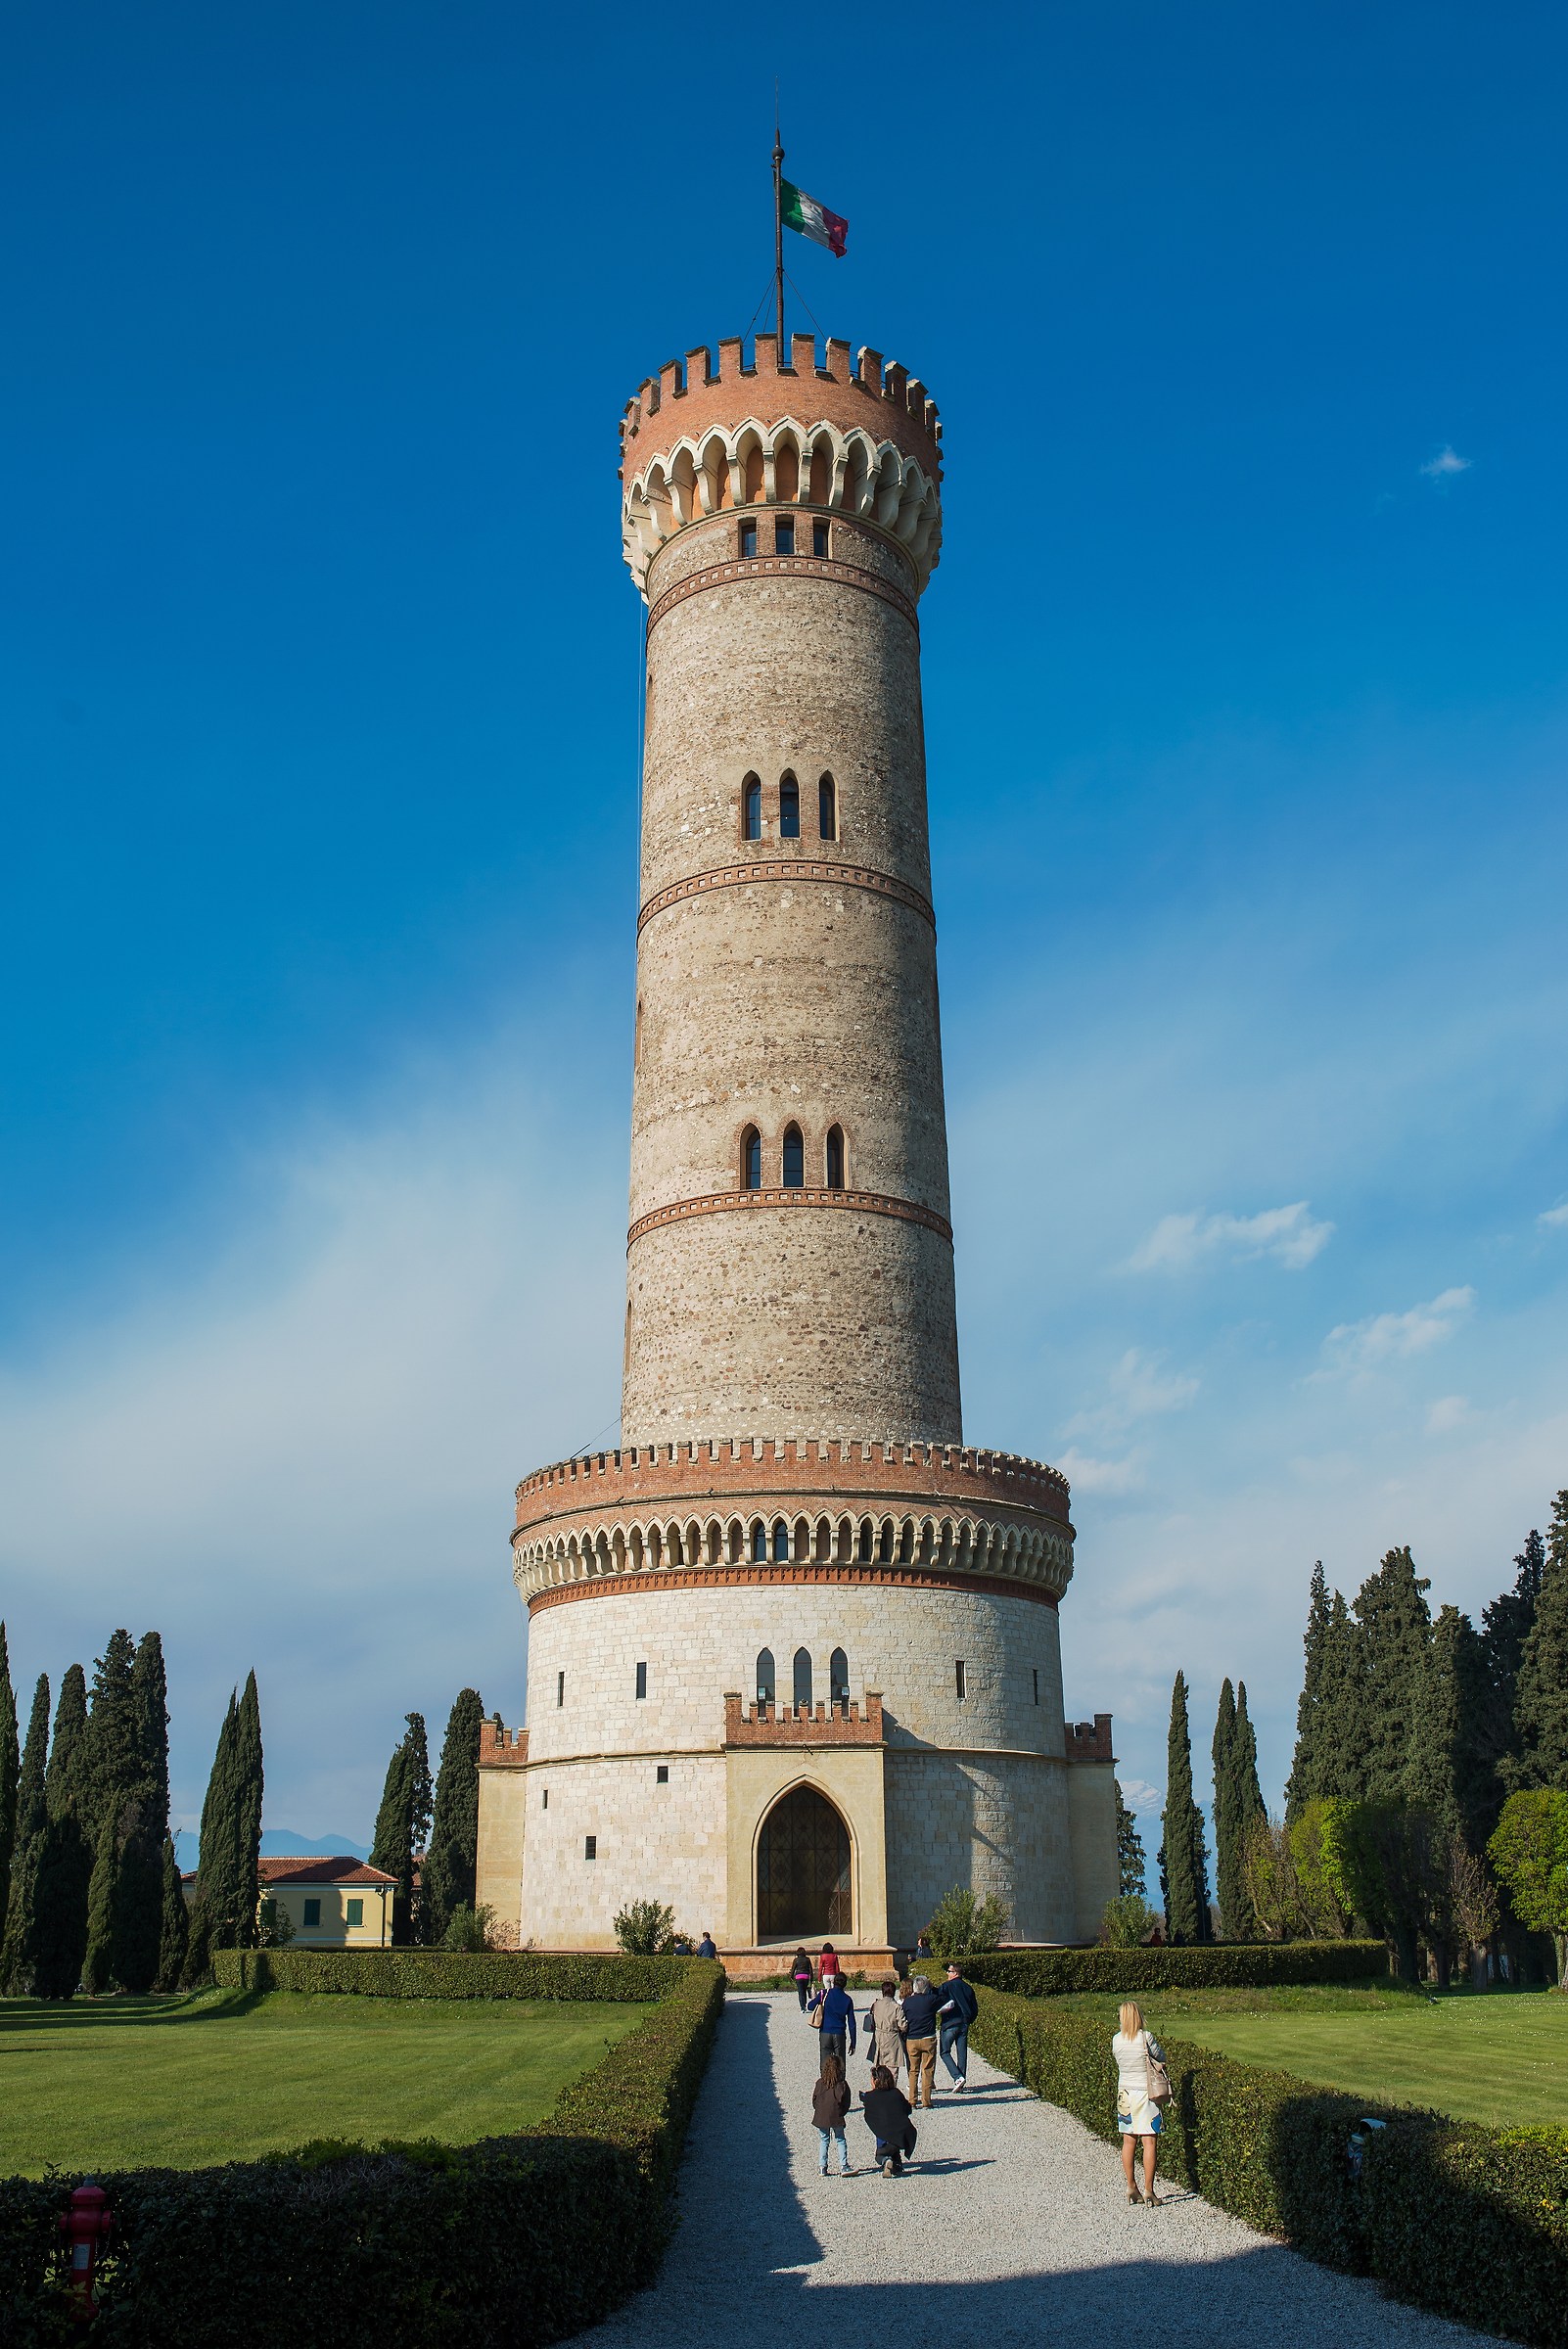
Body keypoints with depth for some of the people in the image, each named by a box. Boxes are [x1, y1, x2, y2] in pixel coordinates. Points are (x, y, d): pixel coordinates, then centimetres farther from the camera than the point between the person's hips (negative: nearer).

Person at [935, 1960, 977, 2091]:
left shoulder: (946, 1986, -7)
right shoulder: (968, 1988, 11)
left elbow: (937, 2003, -14)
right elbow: (975, 2008, 14)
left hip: (949, 2023, -6)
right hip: (964, 2024, 6)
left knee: (945, 2052, 3)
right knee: (962, 2053, 8)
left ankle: (958, 2077, -14)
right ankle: (961, 2085, 8)